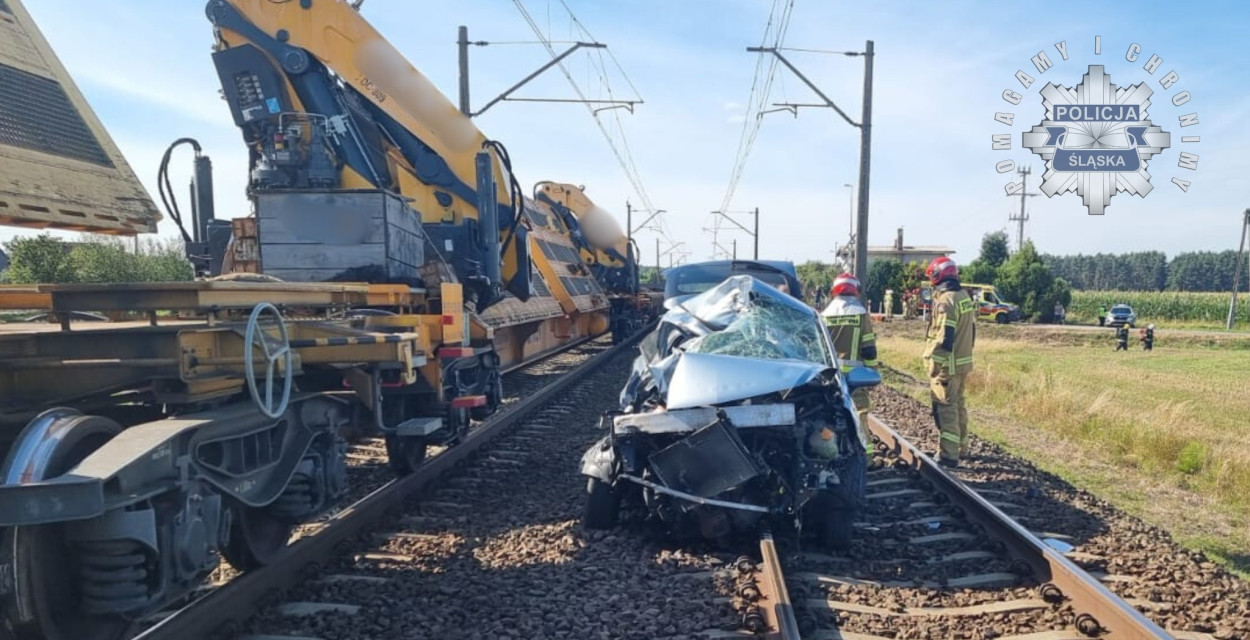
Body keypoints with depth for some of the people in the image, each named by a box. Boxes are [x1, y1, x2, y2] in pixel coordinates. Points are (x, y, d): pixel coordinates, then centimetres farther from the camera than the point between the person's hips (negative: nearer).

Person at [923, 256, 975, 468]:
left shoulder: (945, 301, -18)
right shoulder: (965, 297, 10)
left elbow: (944, 337, -22)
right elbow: (971, 330, 16)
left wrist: (933, 363, -17)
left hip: (947, 365, -9)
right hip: (963, 362, 9)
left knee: (945, 409, -5)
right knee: (958, 405, 20)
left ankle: (949, 455, -5)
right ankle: (961, 448, 32)